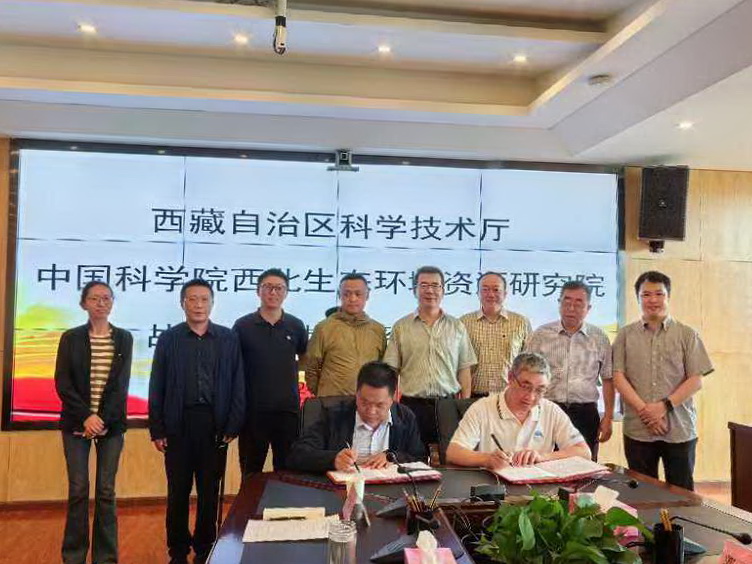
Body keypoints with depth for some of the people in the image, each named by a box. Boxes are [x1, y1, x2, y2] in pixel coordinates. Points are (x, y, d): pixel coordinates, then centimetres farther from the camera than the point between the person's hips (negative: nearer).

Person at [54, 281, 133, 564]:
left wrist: (102, 419, -14)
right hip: (76, 424, 0)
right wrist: (86, 416, -14)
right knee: (78, 490, 3)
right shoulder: (71, 338, 2)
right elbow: (62, 382, -4)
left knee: (106, 491, 4)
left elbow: (121, 383, -4)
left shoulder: (124, 338, 3)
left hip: (111, 424, 0)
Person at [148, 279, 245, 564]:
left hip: (214, 424, 0)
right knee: (178, 490, 10)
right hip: (179, 423, 0)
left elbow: (237, 385, 2)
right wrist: (156, 429, -2)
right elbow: (157, 387, 2)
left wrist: (233, 426, -4)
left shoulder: (228, 339, 2)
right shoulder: (168, 339, 2)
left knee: (209, 490, 10)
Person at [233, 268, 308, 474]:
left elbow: (304, 358, 19)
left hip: (288, 409, 1)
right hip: (252, 410, -1)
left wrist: (289, 371, 2)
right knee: (251, 473, 11)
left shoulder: (296, 325, 3)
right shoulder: (243, 326, -2)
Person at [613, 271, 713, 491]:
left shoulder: (687, 335, 4)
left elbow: (696, 380, -1)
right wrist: (643, 410, -12)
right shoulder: (626, 335, 6)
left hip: (680, 429, 0)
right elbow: (618, 376, -1)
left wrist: (665, 406, -13)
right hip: (637, 429, 1)